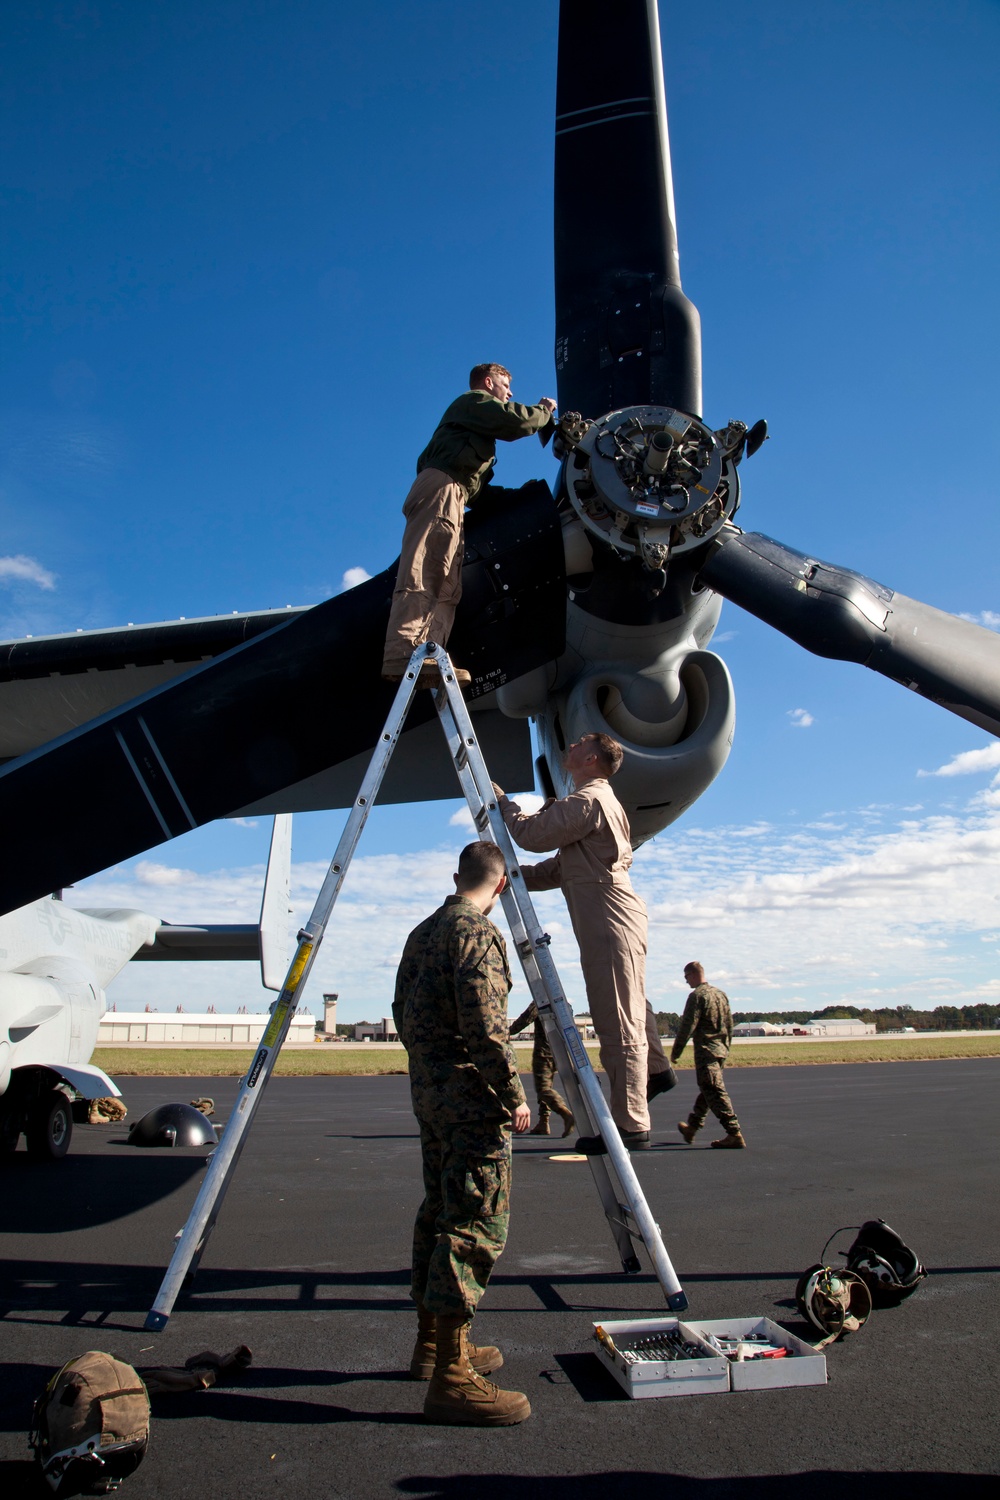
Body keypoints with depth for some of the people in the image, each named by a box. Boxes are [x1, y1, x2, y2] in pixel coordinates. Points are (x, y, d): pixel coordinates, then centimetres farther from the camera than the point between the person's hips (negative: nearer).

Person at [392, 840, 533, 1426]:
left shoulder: (421, 934, 13)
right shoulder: (478, 932, -15)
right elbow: (484, 1024, -23)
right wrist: (514, 1094, -17)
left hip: (427, 1090, 9)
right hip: (470, 1096, -9)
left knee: (439, 1212, 17)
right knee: (476, 1222, -5)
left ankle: (431, 1341, 29)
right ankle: (451, 1375, -1)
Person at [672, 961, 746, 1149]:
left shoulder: (697, 995, -12)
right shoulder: (721, 994, 13)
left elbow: (687, 1026, -15)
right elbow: (730, 1024, 17)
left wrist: (675, 1051, -8)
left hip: (706, 1050, -9)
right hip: (721, 1049, 9)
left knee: (715, 1092, -9)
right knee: (706, 1091, 17)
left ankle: (735, 1134, -14)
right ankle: (691, 1127, 29)